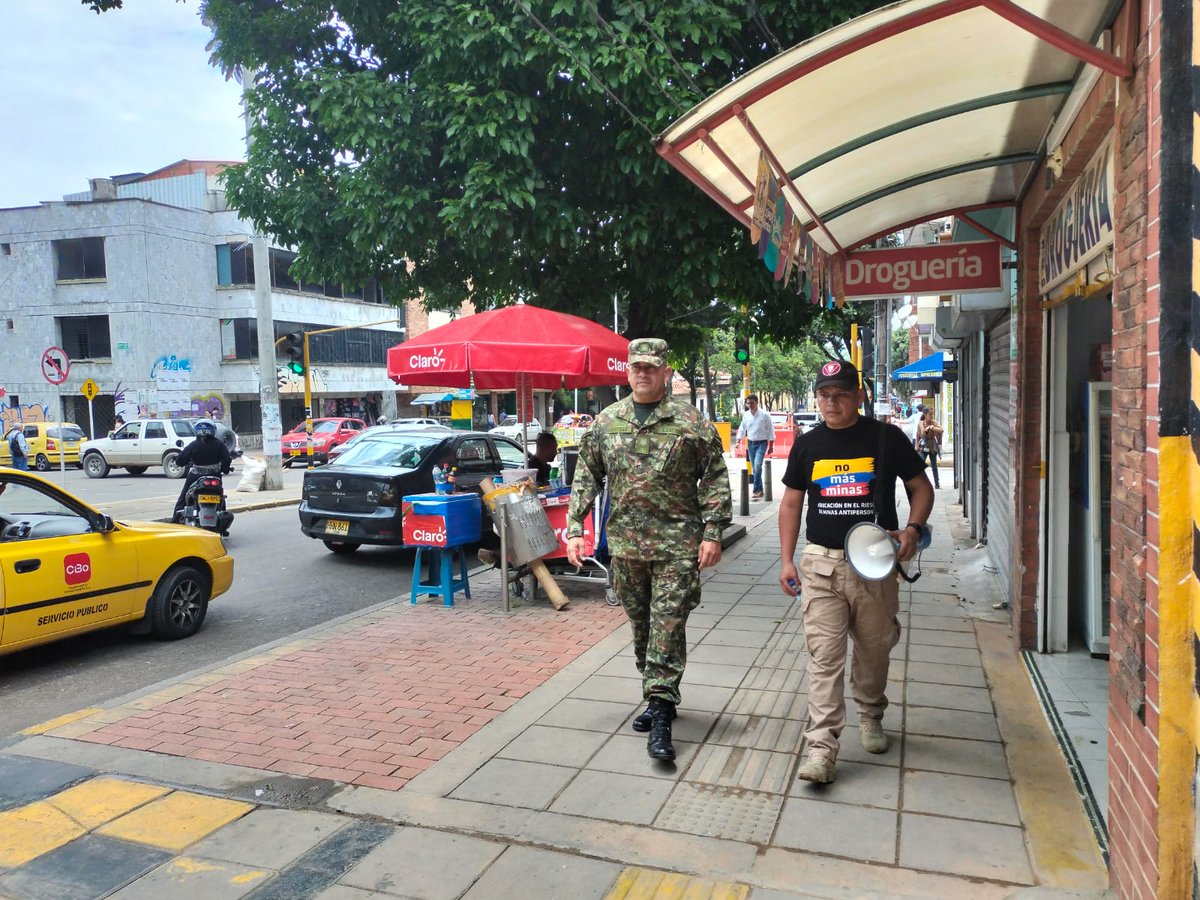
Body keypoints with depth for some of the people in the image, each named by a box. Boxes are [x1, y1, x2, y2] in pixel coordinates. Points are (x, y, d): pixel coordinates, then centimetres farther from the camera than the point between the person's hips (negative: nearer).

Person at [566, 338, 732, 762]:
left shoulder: (691, 422, -4)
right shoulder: (605, 423, 6)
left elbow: (715, 479, -3)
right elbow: (586, 478, 10)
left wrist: (712, 533, -9)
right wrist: (575, 528, 3)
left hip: (676, 545, -4)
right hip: (625, 544, 4)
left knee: (668, 628, -4)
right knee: (641, 627, 14)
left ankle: (661, 717, 2)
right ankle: (659, 698, 31)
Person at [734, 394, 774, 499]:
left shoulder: (765, 414, -8)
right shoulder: (745, 415, 4)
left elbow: (770, 430, -4)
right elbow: (742, 429, 11)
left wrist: (771, 446, -4)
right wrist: (738, 441, -1)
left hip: (761, 443, -5)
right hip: (750, 443, 5)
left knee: (757, 465, -20)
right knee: (755, 467, 8)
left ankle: (755, 490, -17)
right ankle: (760, 490, 17)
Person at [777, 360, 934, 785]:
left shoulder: (886, 438, -1)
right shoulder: (807, 444, 5)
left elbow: (921, 487, 7)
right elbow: (791, 502, 11)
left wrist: (913, 529, -12)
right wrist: (786, 560, 4)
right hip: (821, 563, 1)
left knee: (874, 649, 14)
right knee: (824, 655, -4)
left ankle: (870, 716, 39)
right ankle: (822, 745, -2)